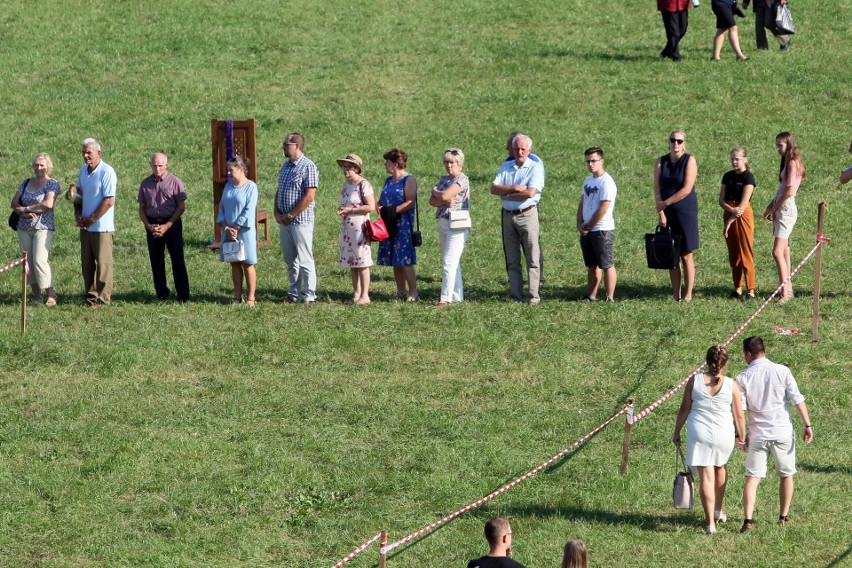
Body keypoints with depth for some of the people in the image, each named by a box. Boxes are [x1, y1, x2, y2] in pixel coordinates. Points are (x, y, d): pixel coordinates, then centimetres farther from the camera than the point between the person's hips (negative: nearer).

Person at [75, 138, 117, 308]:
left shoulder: (107, 172, -12)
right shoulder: (83, 170, 12)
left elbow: (109, 201, -17)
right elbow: (78, 194, 21)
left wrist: (91, 220, -13)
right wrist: (78, 216, 4)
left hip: (101, 226, -7)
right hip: (85, 225, 7)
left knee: (103, 263, -2)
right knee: (86, 262, 10)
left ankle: (103, 298, 2)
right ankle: (91, 295, 17)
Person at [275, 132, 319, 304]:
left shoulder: (308, 167, -12)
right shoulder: (285, 166, 13)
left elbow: (309, 196, -18)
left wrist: (290, 216, -15)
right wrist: (277, 213, 4)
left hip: (301, 221, -8)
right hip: (284, 221, 8)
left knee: (305, 259, -4)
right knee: (290, 260, 11)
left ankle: (309, 295, 0)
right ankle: (294, 293, 18)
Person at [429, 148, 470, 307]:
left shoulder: (462, 179, -9)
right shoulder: (444, 180, 15)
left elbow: (444, 195, -20)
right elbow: (432, 201, 7)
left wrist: (435, 191, 0)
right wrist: (445, 201, -12)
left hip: (457, 225, -9)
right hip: (443, 223, 9)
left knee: (450, 262, -13)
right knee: (452, 262, 12)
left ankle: (446, 298, -16)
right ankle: (457, 296, 17)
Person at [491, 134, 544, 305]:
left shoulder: (536, 167, -3)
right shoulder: (505, 167, 11)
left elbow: (530, 193, -16)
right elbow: (494, 188, -1)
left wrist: (506, 194, -6)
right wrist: (515, 188, -14)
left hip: (528, 215, -5)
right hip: (508, 215, 5)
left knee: (532, 258, -5)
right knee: (512, 260, 6)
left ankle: (534, 296, -4)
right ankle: (516, 296, 9)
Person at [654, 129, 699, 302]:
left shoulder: (689, 161, -5)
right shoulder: (661, 162, 7)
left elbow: (687, 189, -13)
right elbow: (657, 189, 1)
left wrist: (665, 203, -11)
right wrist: (661, 213, -9)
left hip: (685, 211, -4)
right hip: (667, 214, 4)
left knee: (686, 255, -3)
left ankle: (688, 295, 1)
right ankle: (676, 294, 10)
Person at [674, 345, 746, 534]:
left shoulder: (694, 380, -5)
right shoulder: (731, 385, -7)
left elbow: (684, 410, 0)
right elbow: (739, 415, -2)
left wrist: (676, 432, 12)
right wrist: (742, 436, 13)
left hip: (699, 433, -1)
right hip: (723, 434, 1)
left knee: (706, 476, 1)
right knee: (720, 468, 27)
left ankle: (710, 522, -2)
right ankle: (718, 511, 39)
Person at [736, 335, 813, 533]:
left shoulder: (744, 378, -4)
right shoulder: (781, 371, -4)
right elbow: (797, 400, -6)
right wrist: (807, 424, -1)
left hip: (757, 435, 0)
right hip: (783, 433, 1)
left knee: (752, 478, 1)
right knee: (786, 475, 17)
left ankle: (748, 519, -13)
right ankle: (783, 517, 23)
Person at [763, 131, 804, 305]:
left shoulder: (792, 163, -12)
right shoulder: (786, 162, 17)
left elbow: (789, 191, -19)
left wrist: (773, 208, -11)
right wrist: (771, 206, 8)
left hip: (786, 208, -10)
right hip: (780, 209, 10)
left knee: (778, 252, -16)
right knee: (784, 251, 11)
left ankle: (785, 293, -19)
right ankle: (788, 289, 15)